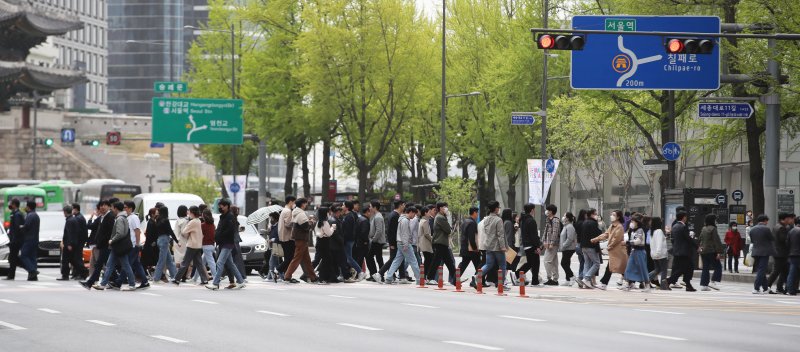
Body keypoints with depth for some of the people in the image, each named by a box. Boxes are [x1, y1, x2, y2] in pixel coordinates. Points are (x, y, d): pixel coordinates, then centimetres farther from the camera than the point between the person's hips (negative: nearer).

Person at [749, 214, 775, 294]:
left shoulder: (752, 229, 5)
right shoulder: (766, 229, -12)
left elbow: (751, 240, 12)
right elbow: (772, 239, -5)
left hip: (755, 252, 6)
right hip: (764, 252, -6)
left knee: (760, 270, 15)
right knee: (761, 270, -4)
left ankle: (765, 288, 23)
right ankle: (756, 288, -12)